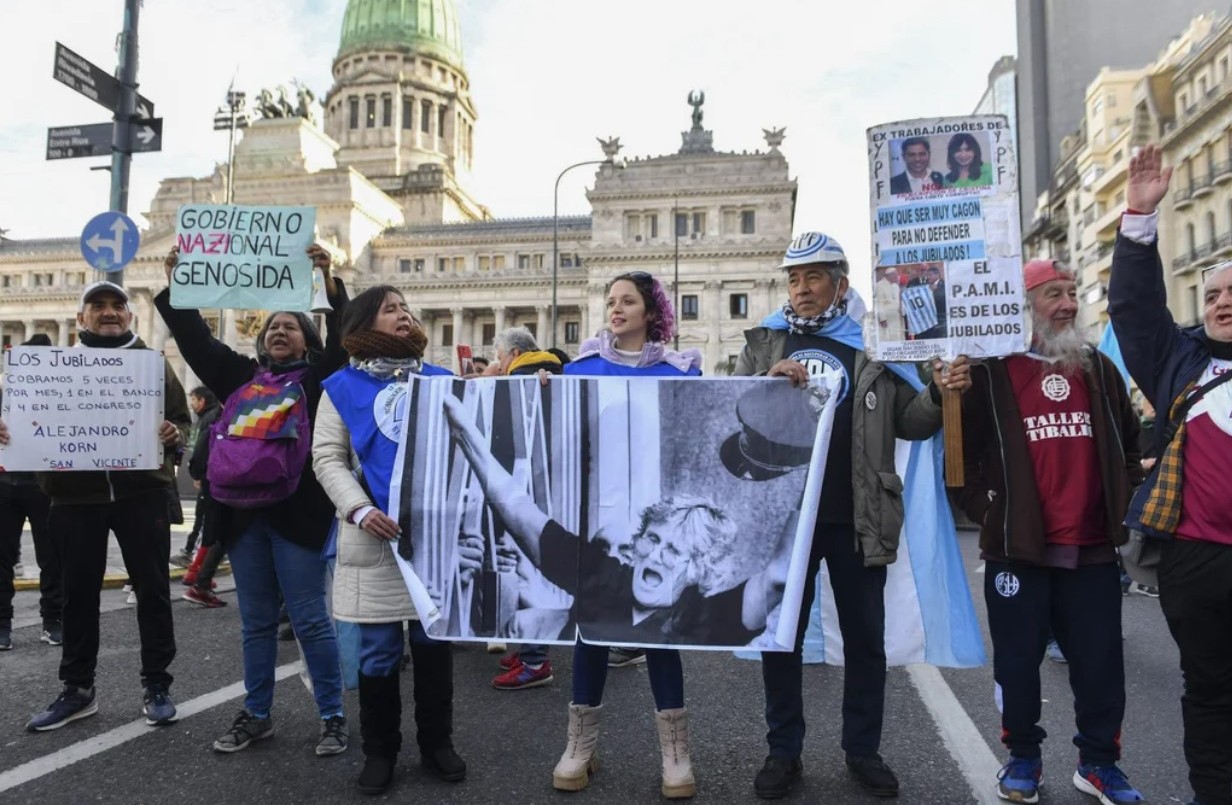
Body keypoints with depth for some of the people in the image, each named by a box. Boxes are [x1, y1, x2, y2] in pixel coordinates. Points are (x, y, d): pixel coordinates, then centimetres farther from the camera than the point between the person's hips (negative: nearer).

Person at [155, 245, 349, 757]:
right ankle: (256, 715, 25)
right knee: (256, 622, 14)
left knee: (310, 619, -1)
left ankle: (332, 717, 9)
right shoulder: (241, 378, 17)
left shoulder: (318, 378, 4)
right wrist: (175, 287, 8)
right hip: (244, 514, 5)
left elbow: (343, 338, -10)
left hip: (295, 514, -5)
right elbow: (195, 340, 15)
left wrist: (330, 283, -21)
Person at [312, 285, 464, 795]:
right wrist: (359, 510, -15)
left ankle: (437, 743, 25)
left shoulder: (442, 381, 10)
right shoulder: (343, 387, 4)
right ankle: (379, 751, 23)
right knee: (378, 650, 6)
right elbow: (327, 457, -2)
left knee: (435, 641, 10)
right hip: (374, 536, -2)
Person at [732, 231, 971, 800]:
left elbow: (909, 422, 3)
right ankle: (784, 752, 25)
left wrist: (939, 394, -16)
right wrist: (765, 385, -17)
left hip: (856, 519, 0)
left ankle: (863, 750, 30)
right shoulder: (762, 344, 6)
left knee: (865, 638, 12)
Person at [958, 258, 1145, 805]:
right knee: (1018, 659, 6)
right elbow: (963, 449, -3)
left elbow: (1128, 442, 22)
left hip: (1093, 548, 4)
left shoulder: (1098, 369, 12)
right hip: (1018, 548, -4)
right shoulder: (990, 373, -4)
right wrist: (986, 510, -9)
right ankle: (1022, 758, 23)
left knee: (1100, 660, 10)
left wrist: (1121, 503, 12)